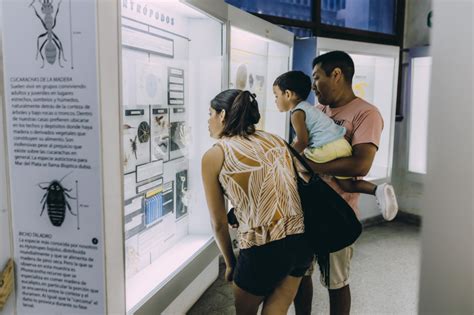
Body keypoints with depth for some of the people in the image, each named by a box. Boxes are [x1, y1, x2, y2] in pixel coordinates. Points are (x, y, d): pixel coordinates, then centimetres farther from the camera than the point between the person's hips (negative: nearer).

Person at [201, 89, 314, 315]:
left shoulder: (213, 156, -1)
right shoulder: (276, 140, 11)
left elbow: (219, 223, 3)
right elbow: (293, 190, 12)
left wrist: (230, 263, 17)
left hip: (263, 251, -4)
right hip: (301, 242, 5)